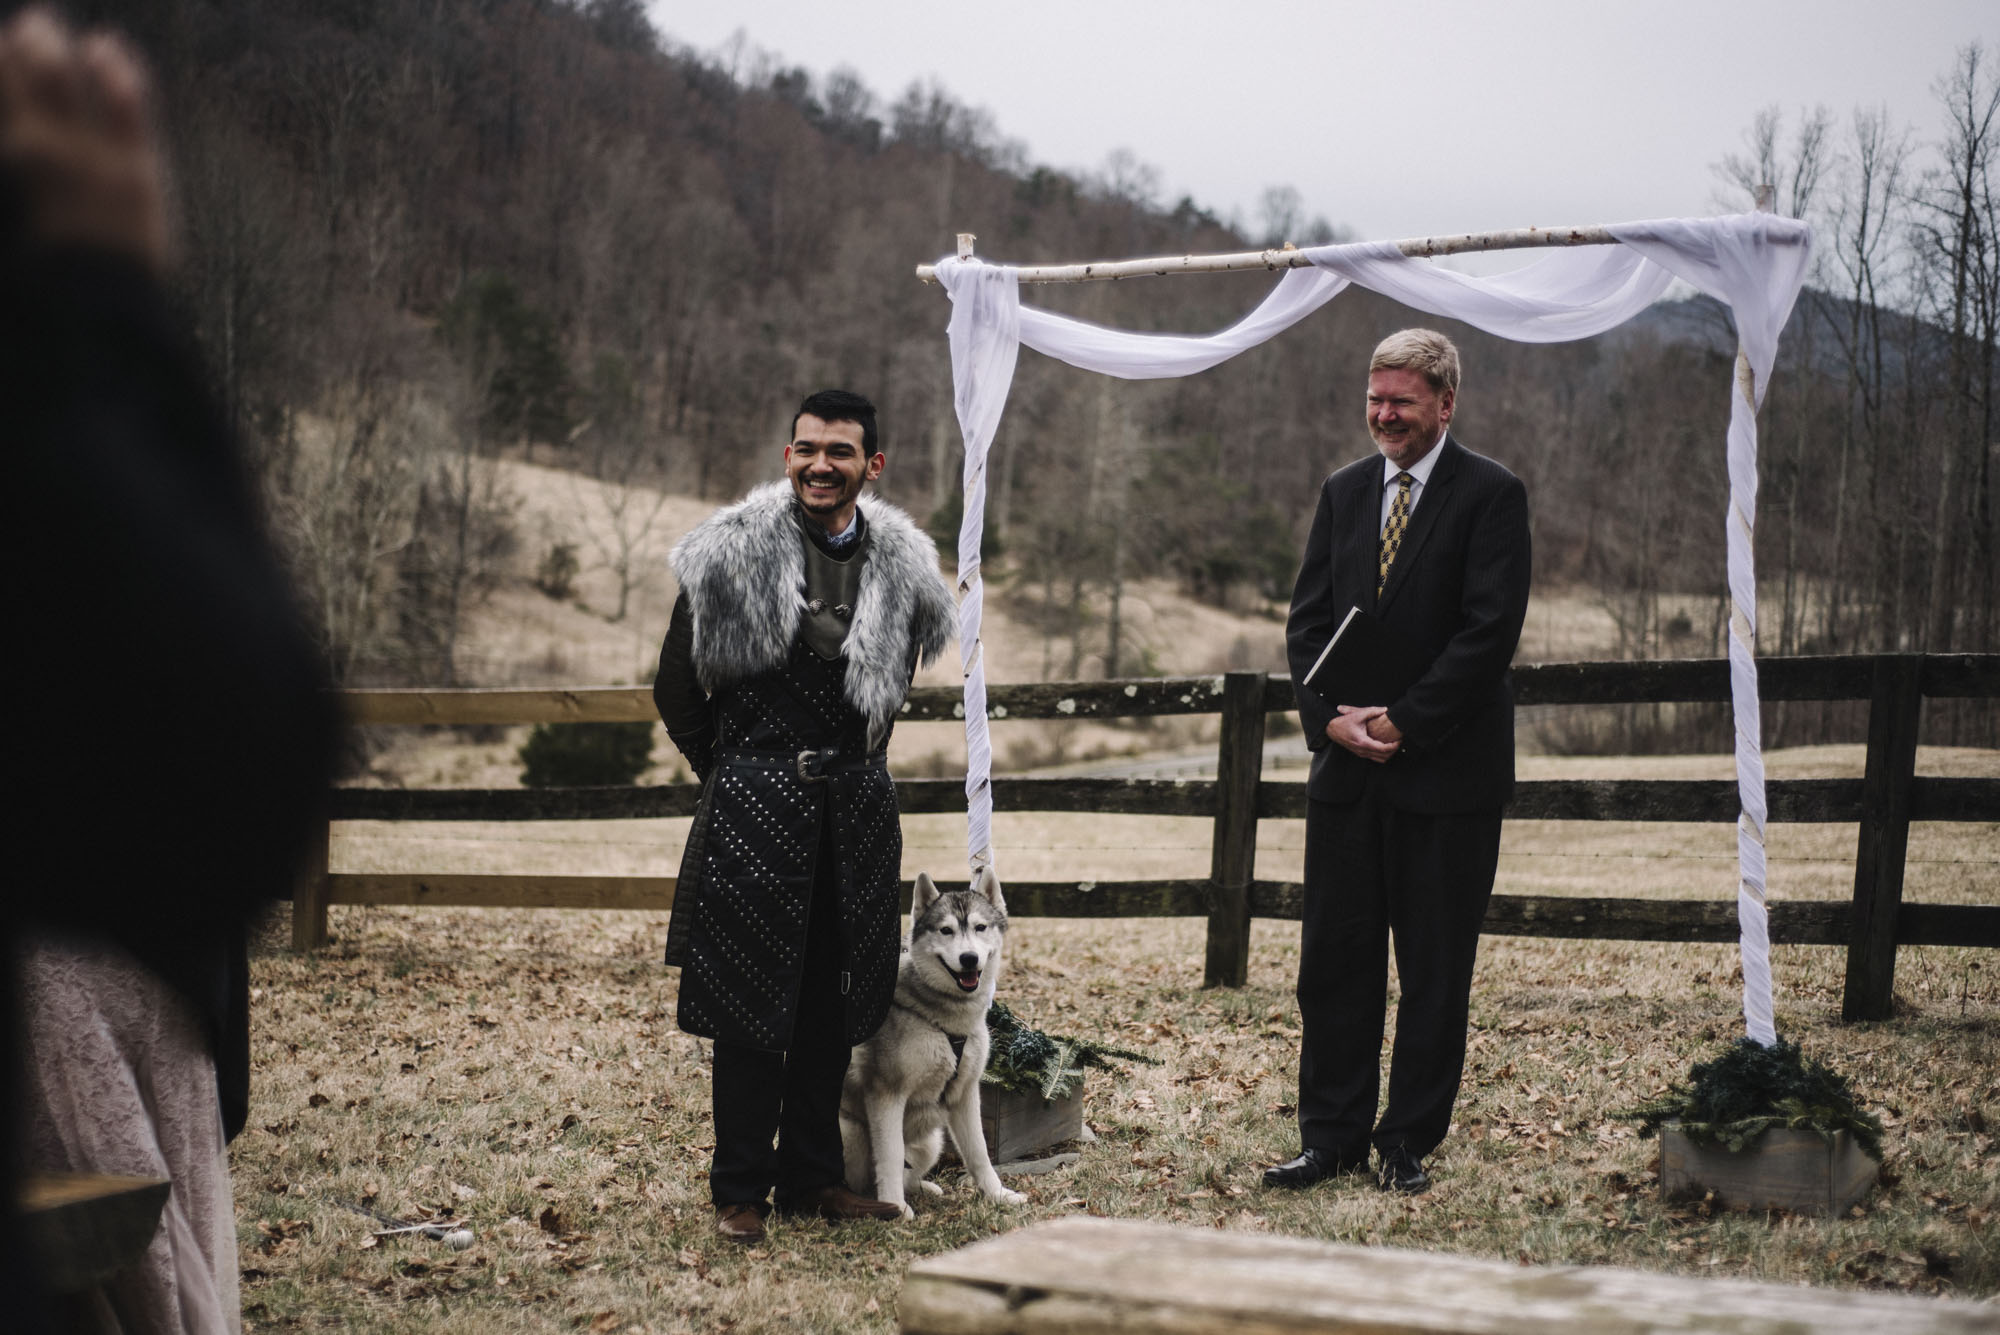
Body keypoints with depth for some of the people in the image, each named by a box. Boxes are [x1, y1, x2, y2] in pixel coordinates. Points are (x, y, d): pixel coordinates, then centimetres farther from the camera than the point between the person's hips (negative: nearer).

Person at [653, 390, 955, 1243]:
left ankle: (811, 1177, 22)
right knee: (750, 999, 0)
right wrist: (735, 775, 8)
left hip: (856, 807, 4)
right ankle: (740, 1189, 10)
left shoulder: (902, 570, 4)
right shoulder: (730, 555, -7)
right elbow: (677, 691, 2)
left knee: (834, 1002, 10)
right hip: (753, 806, -4)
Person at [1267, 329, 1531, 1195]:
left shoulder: (1491, 496, -5)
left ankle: (1409, 1143, 14)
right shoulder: (1344, 492, 12)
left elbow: (1490, 632, -12)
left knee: (1435, 972, 4)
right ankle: (1332, 1137, 16)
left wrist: (1403, 722, -15)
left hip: (1446, 773, -5)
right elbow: (1308, 620, 10)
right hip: (1346, 767, 5)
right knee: (1334, 961, 7)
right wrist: (1332, 718, -6)